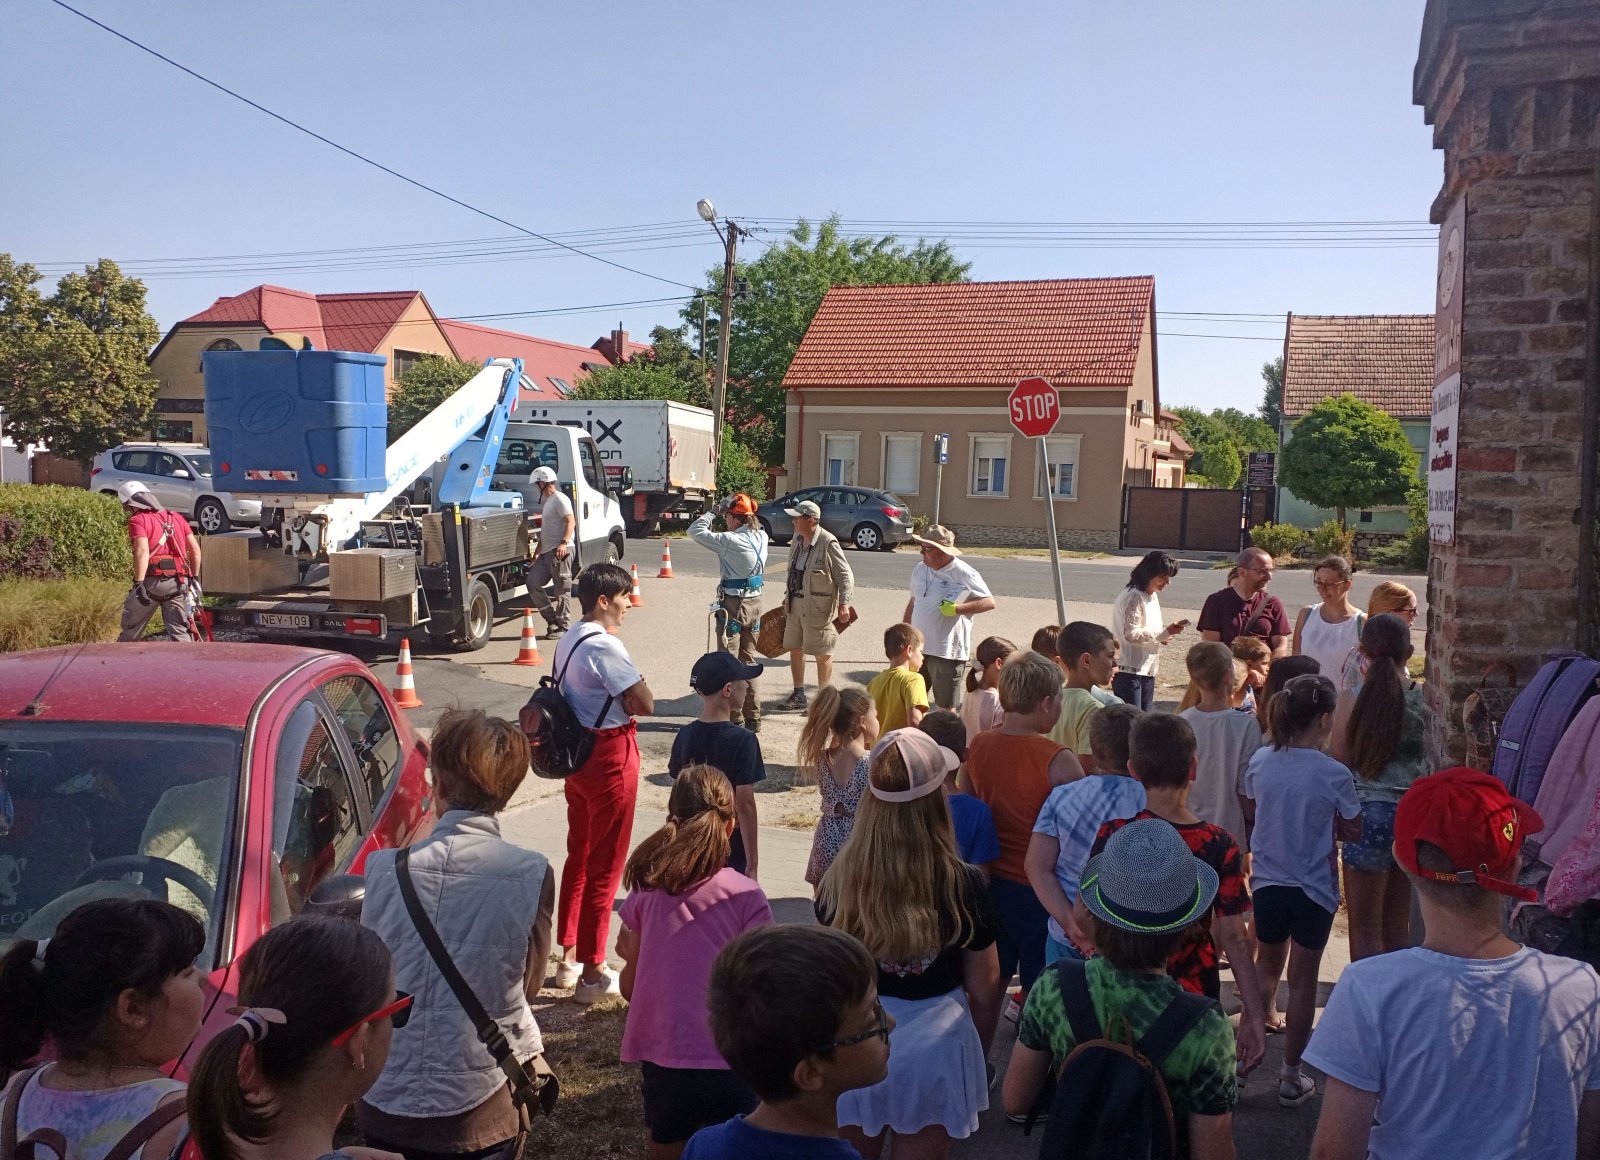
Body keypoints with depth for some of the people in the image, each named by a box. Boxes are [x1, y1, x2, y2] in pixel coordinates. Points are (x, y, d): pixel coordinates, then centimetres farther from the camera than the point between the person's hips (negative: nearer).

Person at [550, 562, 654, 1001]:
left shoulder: (568, 640, 8)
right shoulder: (604, 647, -22)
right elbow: (644, 704, -23)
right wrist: (634, 689, -5)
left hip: (578, 754, 9)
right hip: (610, 757, -9)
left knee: (578, 857, 18)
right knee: (604, 867, 1)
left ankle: (569, 958, 29)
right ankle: (592, 972, 10)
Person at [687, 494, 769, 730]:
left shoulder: (730, 541, -19)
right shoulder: (761, 537, 1)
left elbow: (694, 531, -14)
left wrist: (711, 513, -1)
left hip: (733, 604, -7)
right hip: (754, 603, 7)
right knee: (748, 660, 16)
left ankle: (734, 718, 5)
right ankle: (752, 718, 21)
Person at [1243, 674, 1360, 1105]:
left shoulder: (1260, 761, -8)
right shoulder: (1333, 774, -19)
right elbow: (1352, 831, -7)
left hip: (1267, 883, 3)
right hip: (1313, 890, -3)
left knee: (1266, 967, 23)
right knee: (1303, 979, 10)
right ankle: (1291, 1077, 20)